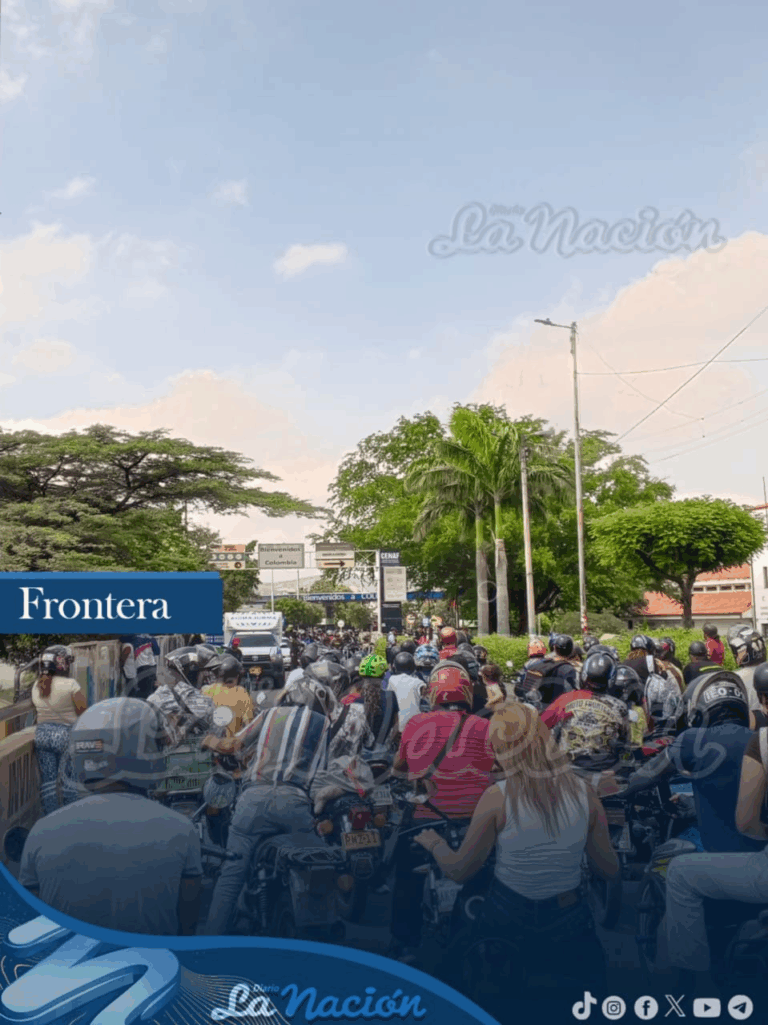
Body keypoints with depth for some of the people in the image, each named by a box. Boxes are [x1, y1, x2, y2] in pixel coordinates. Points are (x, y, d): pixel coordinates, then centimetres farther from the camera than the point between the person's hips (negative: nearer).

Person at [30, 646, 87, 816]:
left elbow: (37, 712, 11)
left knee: (47, 780, 11)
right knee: (70, 779, 6)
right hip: (65, 734, -5)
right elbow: (84, 711, -12)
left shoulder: (36, 685, 3)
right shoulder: (70, 684, -15)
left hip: (42, 733, 5)